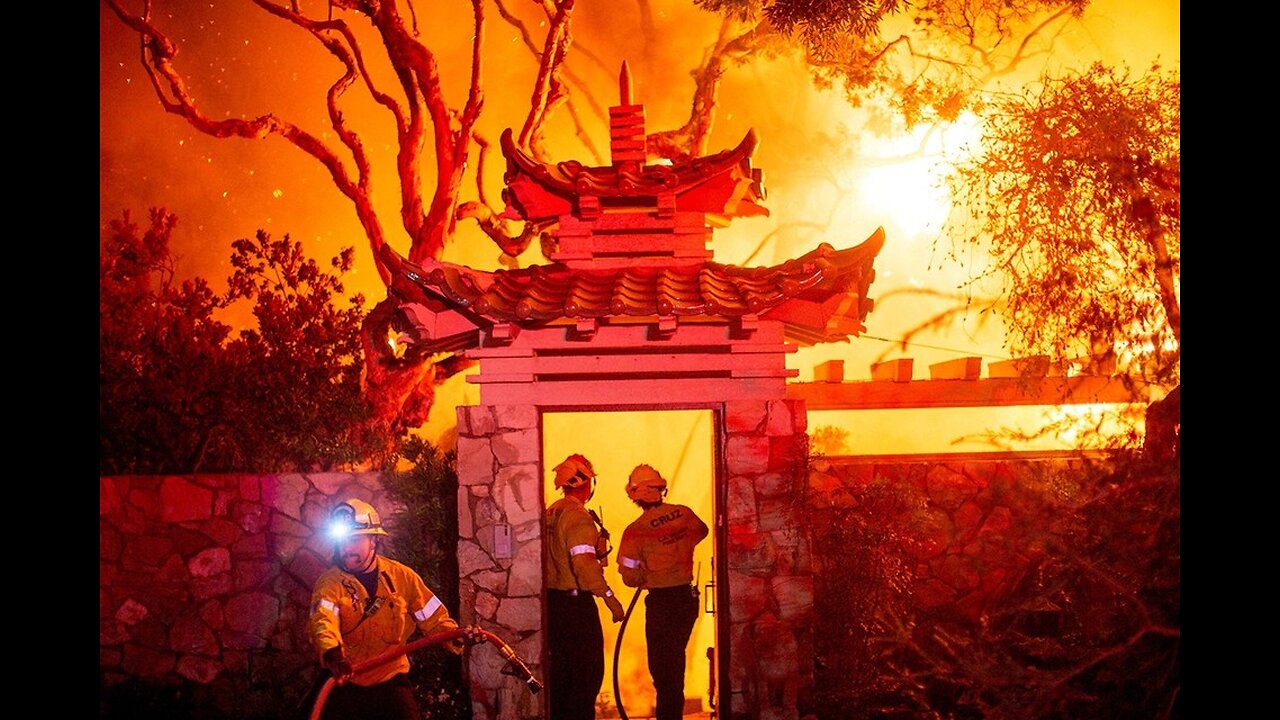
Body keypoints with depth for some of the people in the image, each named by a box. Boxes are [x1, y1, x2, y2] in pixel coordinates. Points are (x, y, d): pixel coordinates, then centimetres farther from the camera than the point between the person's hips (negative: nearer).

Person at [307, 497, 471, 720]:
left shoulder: (402, 576, -4)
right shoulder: (330, 582, -11)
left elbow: (433, 618, 2)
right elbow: (322, 621, -30)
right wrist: (331, 652, -52)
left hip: (390, 680, 0)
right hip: (344, 680, 0)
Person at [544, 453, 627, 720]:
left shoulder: (550, 513, 10)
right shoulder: (579, 517, -16)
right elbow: (584, 563, -24)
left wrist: (596, 550, 12)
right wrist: (609, 596, -20)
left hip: (552, 600, 9)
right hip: (576, 601, -9)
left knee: (559, 667, 16)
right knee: (587, 669, -1)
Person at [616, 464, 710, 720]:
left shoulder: (635, 531, -17)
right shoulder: (684, 513, -4)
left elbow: (629, 577, -14)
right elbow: (702, 531, 19)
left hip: (661, 601, -5)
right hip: (688, 596, 6)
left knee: (661, 664, 6)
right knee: (676, 656, 21)